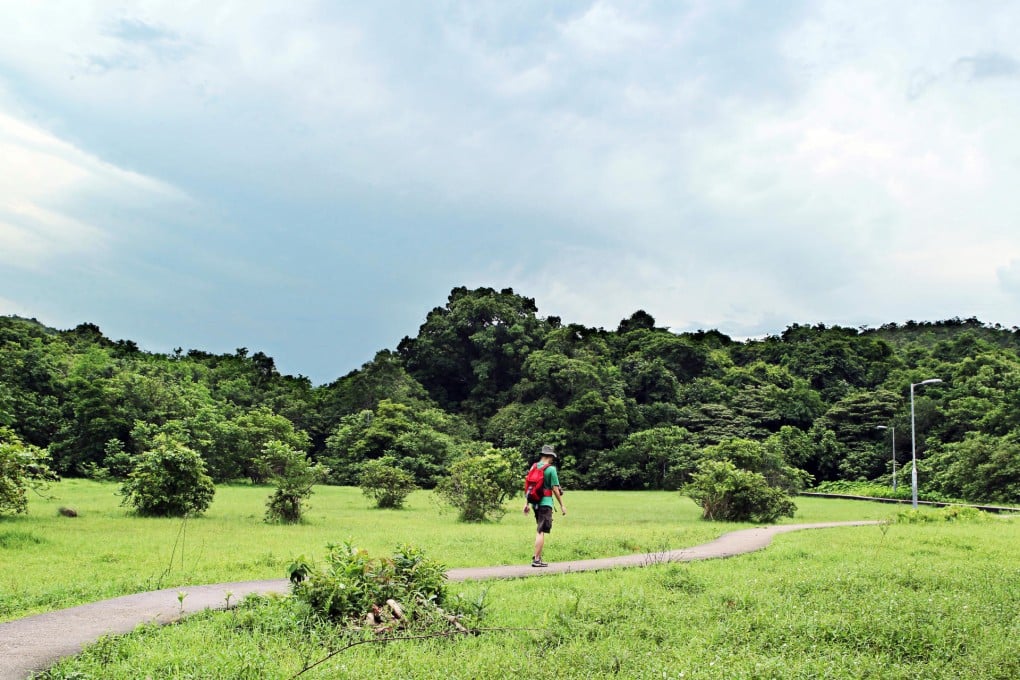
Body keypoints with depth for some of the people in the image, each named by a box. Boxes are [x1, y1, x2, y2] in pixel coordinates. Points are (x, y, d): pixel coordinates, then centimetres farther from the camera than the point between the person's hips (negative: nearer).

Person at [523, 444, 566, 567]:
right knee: (541, 532, -4)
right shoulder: (551, 469, -10)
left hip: (535, 502, 7)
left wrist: (526, 503, 17)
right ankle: (537, 560, -5)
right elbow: (555, 489, -10)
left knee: (539, 530, 19)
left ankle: (537, 555, 18)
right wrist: (562, 505, -2)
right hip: (545, 503, -7)